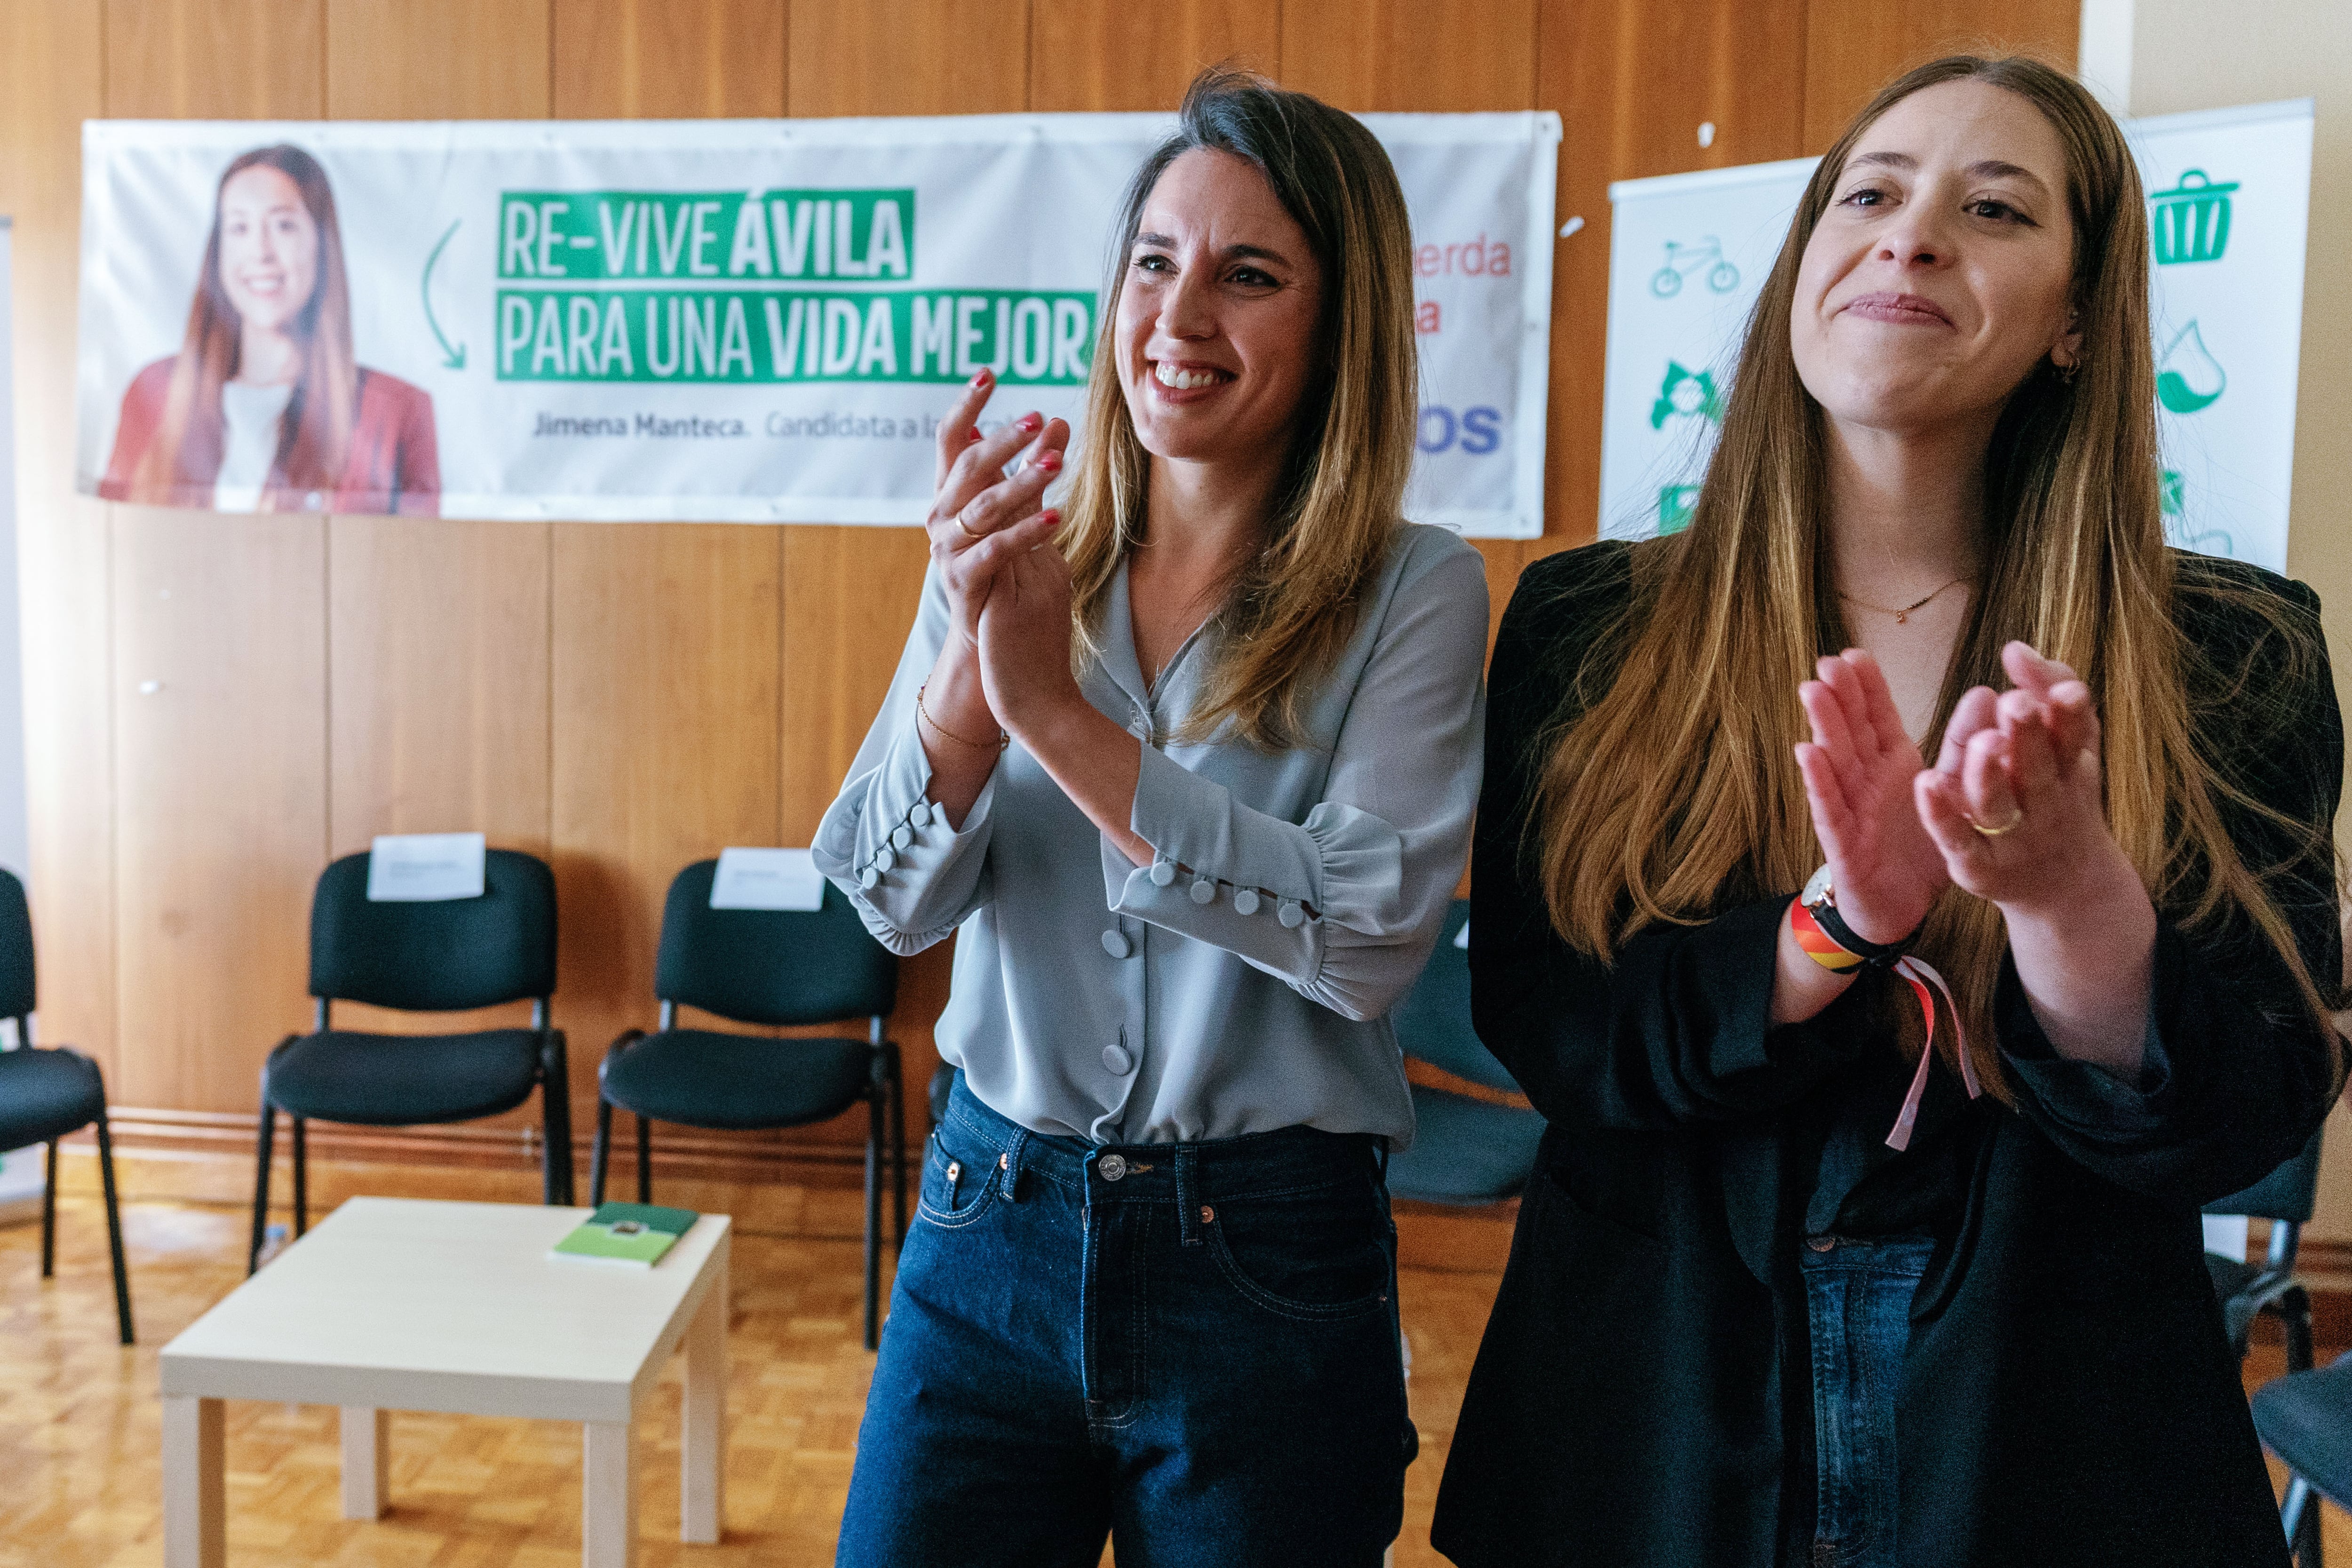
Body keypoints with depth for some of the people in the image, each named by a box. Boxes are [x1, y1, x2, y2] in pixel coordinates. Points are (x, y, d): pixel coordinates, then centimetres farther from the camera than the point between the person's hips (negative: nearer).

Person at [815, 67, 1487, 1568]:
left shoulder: (1415, 593, -8)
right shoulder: (1019, 563, 1)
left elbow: (1373, 938, -20)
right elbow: (893, 904, -5)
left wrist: (1063, 716, -24)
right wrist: (969, 660, -23)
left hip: (1265, 1273, -2)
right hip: (988, 1231, 3)